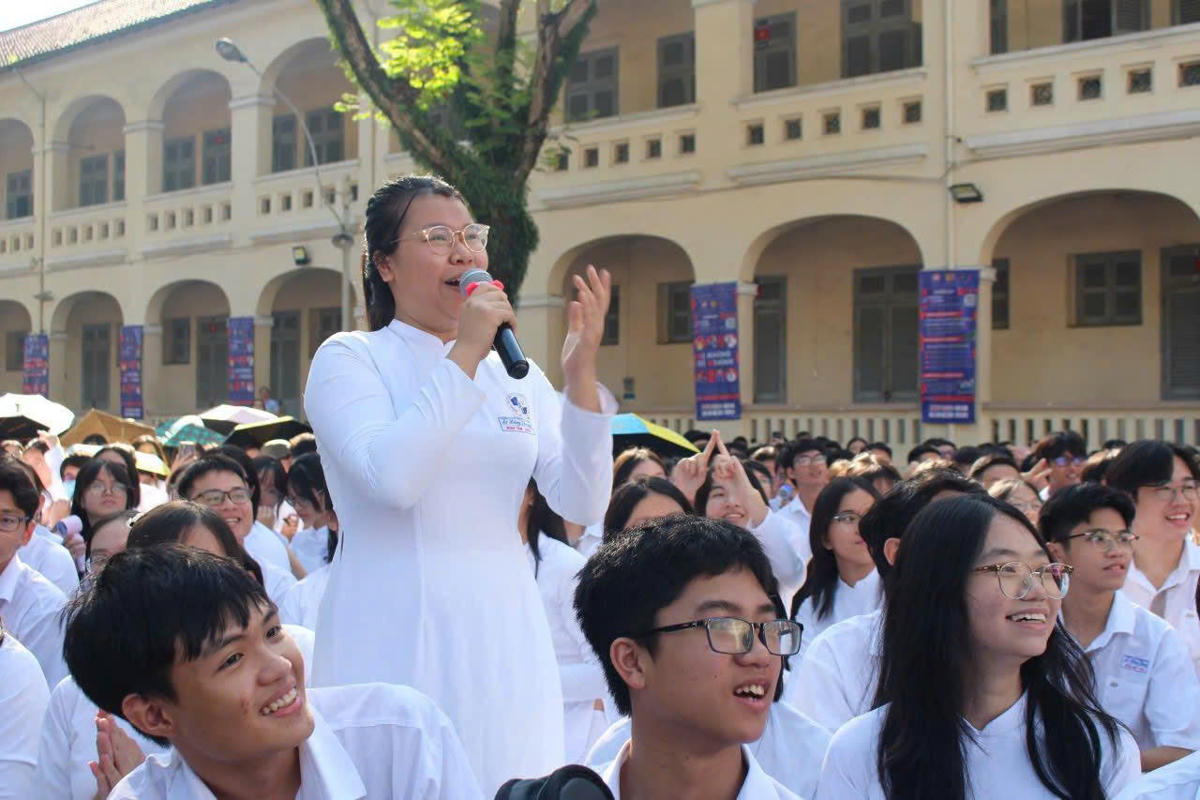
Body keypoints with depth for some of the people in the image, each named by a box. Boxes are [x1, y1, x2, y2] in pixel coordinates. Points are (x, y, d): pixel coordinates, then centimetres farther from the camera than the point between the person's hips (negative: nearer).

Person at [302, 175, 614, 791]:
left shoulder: (517, 374, 10)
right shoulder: (349, 359, -2)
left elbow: (582, 505, -1)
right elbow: (392, 479, -21)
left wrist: (581, 376, -12)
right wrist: (465, 353, -19)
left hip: (503, 635, 4)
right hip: (394, 634, -4)